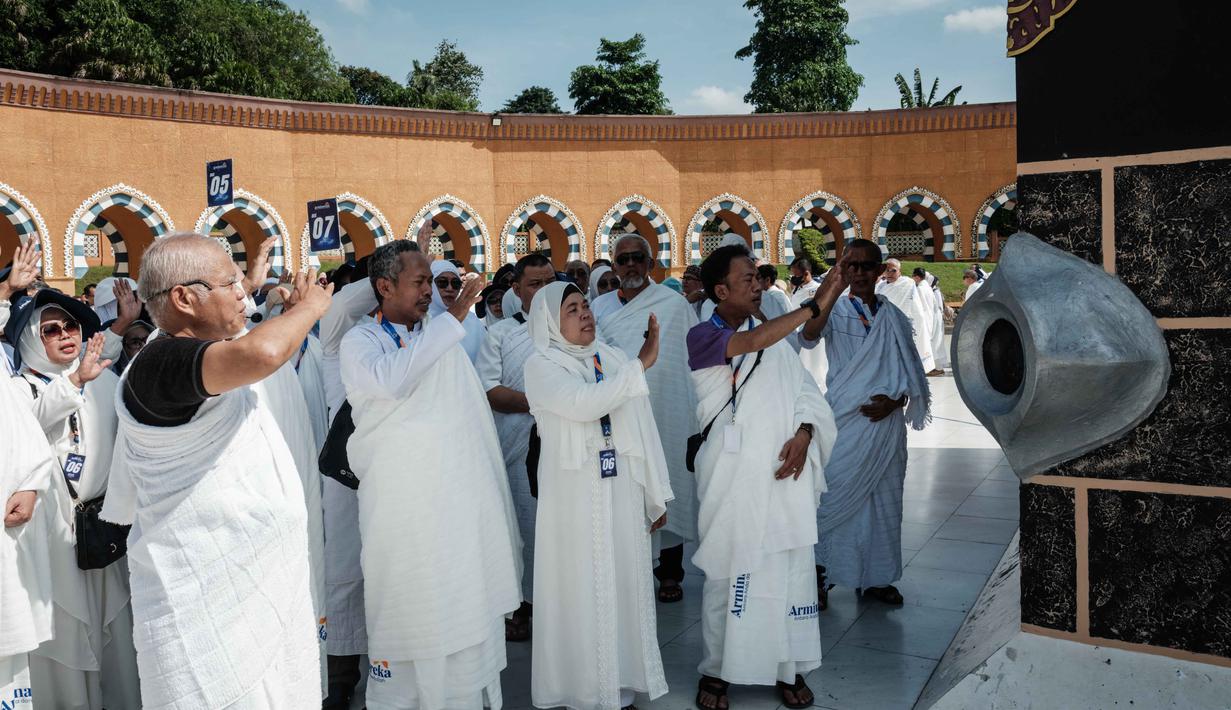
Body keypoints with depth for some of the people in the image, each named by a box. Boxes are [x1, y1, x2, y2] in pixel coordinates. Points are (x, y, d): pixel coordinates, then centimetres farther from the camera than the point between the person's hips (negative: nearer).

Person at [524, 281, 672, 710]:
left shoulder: (614, 359, 9)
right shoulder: (541, 366, -4)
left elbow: (643, 428, 10)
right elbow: (584, 404, -23)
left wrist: (656, 495, 10)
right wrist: (643, 363, -21)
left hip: (623, 493, 4)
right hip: (574, 498, -4)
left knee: (626, 587, 10)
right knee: (581, 594, 4)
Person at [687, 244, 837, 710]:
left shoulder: (775, 336, 12)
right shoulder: (702, 336, -4)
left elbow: (806, 391, 9)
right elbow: (750, 342, -23)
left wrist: (804, 434, -10)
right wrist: (815, 306, -24)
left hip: (785, 473, 4)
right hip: (733, 477, -4)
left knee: (790, 570, 7)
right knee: (727, 572, 4)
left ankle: (789, 667, 22)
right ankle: (716, 671, 19)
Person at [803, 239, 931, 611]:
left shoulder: (896, 319, 8)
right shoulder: (834, 312, -3)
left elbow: (912, 374, 11)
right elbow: (809, 335, -26)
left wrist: (895, 401, -10)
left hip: (886, 424, 4)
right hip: (844, 424, -4)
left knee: (883, 500, 11)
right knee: (835, 499, -2)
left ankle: (876, 577, 25)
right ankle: (820, 572, 13)